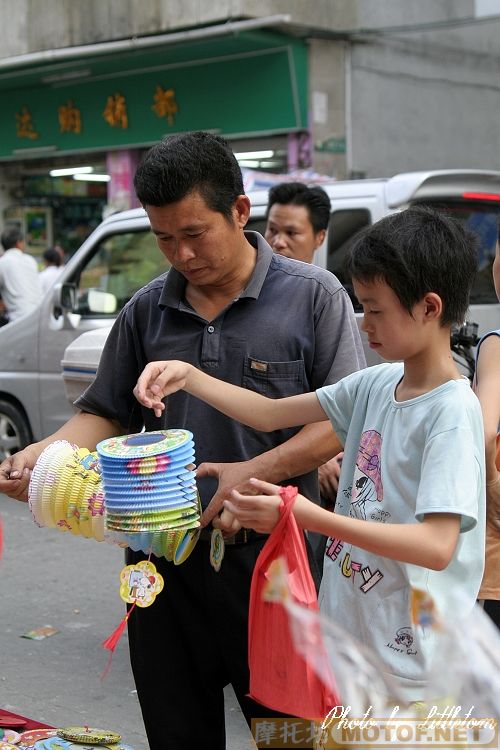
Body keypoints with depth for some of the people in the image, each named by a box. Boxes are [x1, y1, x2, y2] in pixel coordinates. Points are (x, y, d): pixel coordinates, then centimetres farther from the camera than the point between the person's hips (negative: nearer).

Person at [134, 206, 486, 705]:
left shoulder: (453, 410, -19)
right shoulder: (376, 384, 4)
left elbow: (437, 545, -26)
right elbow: (270, 414, 9)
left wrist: (310, 516, -30)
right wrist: (187, 377, -3)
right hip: (350, 636, 7)